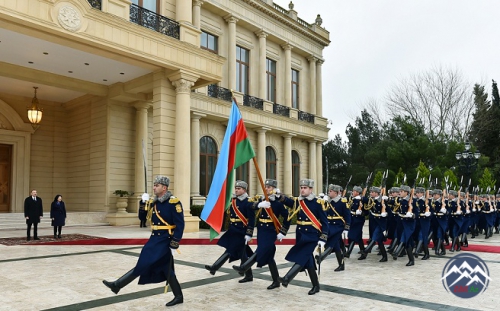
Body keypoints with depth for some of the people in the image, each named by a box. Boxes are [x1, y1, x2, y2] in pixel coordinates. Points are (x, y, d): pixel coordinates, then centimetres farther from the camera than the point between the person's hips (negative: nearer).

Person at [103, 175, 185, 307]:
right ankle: (178, 296, 23)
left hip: (164, 241, -9)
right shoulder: (155, 202, 10)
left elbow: (180, 225, -18)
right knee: (167, 269, 12)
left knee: (144, 265, -8)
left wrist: (174, 244, -19)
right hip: (155, 239, 9)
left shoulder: (174, 202, -15)